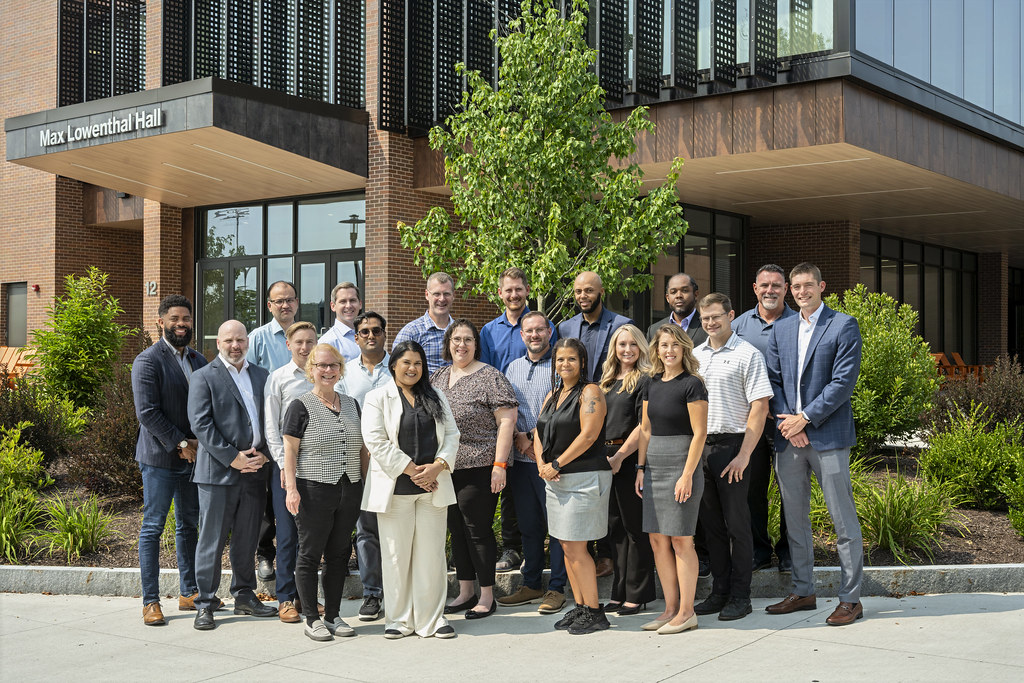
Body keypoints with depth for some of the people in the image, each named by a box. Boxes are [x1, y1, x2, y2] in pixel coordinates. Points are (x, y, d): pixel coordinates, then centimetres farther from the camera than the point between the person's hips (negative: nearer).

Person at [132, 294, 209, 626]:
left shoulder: (198, 360, 13)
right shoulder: (148, 361, -8)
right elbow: (147, 412, -15)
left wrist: (199, 442, -2)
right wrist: (180, 444, -17)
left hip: (192, 456, 7)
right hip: (160, 458, -7)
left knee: (189, 525, 13)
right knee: (153, 527, -1)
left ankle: (189, 593, 23)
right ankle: (150, 601, 5)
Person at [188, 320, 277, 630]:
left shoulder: (261, 376, 14)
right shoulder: (204, 377, -1)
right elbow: (201, 424, -9)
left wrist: (264, 454, -3)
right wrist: (233, 458, -14)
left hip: (254, 469, 5)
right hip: (218, 471, -5)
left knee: (247, 539, 13)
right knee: (212, 540, -1)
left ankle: (245, 596, 24)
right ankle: (205, 604, 7)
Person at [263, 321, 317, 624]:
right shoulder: (279, 378, 2)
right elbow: (271, 426, 0)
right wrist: (283, 463, -7)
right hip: (286, 461, -3)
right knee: (288, 532, -2)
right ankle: (285, 598, 6)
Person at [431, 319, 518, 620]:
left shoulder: (490, 378, -8)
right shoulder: (438, 377, 13)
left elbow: (507, 420, -13)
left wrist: (499, 465, -18)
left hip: (479, 468, -7)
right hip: (446, 468, 7)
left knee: (478, 529, -2)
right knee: (457, 530, 13)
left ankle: (487, 596, 9)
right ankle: (465, 592, 24)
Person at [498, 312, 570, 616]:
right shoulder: (513, 368, 16)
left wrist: (535, 437, -12)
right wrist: (517, 436, -2)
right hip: (519, 458, 5)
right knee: (528, 524, 11)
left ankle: (556, 588, 4)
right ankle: (531, 584, 20)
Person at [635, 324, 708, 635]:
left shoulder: (692, 384, -9)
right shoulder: (652, 384, 12)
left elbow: (699, 433, -12)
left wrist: (687, 475, -17)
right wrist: (641, 467, 10)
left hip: (682, 466, -7)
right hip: (655, 466, 7)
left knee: (681, 540, -3)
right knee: (658, 539, 7)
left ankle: (687, 612, 6)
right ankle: (670, 608, 16)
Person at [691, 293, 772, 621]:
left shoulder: (748, 354, -5)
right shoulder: (694, 355, 12)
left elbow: (759, 407, -10)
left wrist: (744, 454, -16)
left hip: (731, 445, -5)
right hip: (699, 445, 6)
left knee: (736, 523, -1)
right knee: (711, 522, 11)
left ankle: (740, 597, 8)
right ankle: (719, 591, 21)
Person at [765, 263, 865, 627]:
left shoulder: (844, 325, -2)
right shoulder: (781, 329, 14)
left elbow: (843, 381, -10)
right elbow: (774, 379, 11)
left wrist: (805, 418, -12)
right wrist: (785, 422, -4)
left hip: (827, 435, -5)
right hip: (788, 436, 6)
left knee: (843, 519, -1)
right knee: (794, 517, 12)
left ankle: (850, 599, 6)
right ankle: (803, 591, 23)